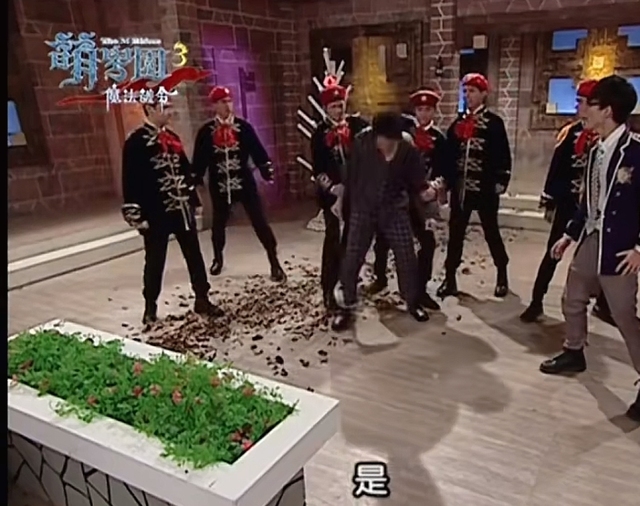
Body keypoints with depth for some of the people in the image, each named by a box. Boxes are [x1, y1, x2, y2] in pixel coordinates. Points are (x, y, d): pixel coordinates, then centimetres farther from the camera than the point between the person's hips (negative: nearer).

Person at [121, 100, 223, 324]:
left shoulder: (173, 138, 11)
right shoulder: (135, 142, -8)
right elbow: (130, 180, -11)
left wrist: (193, 200, 16)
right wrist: (137, 215, -14)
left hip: (182, 209, 6)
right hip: (156, 213, -5)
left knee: (194, 256, 9)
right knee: (155, 261, 7)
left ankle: (202, 300, 20)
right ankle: (150, 307, 22)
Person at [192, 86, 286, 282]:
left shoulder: (243, 126, -1)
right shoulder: (206, 131, -1)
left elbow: (257, 150, -3)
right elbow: (199, 160, 2)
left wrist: (267, 170, -12)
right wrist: (195, 182, 1)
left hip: (245, 182, -1)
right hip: (219, 185, 1)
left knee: (260, 222, -2)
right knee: (219, 223, 16)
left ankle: (274, 264, 4)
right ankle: (218, 259, 39)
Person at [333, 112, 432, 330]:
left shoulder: (408, 152, -14)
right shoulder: (362, 144, -15)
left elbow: (415, 181, -5)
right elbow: (352, 175, -3)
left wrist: (424, 192, -26)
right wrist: (351, 204, 3)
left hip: (395, 210, 1)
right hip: (363, 210, 0)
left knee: (407, 258, 6)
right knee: (351, 260, -1)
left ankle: (413, 303, 28)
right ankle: (347, 309, 16)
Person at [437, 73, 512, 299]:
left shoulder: (494, 122, -3)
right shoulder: (458, 122, 11)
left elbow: (503, 155, -6)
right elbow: (449, 153, 9)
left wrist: (501, 182, -10)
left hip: (485, 188, -4)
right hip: (460, 187, 4)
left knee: (491, 232, 7)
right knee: (455, 233, 7)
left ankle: (502, 276, 24)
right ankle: (450, 279, 15)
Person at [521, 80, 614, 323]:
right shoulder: (569, 132, 2)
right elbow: (556, 167, 3)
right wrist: (549, 201, 2)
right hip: (567, 201, 0)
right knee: (553, 252, 2)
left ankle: (602, 304, 29)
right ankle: (536, 302, 9)